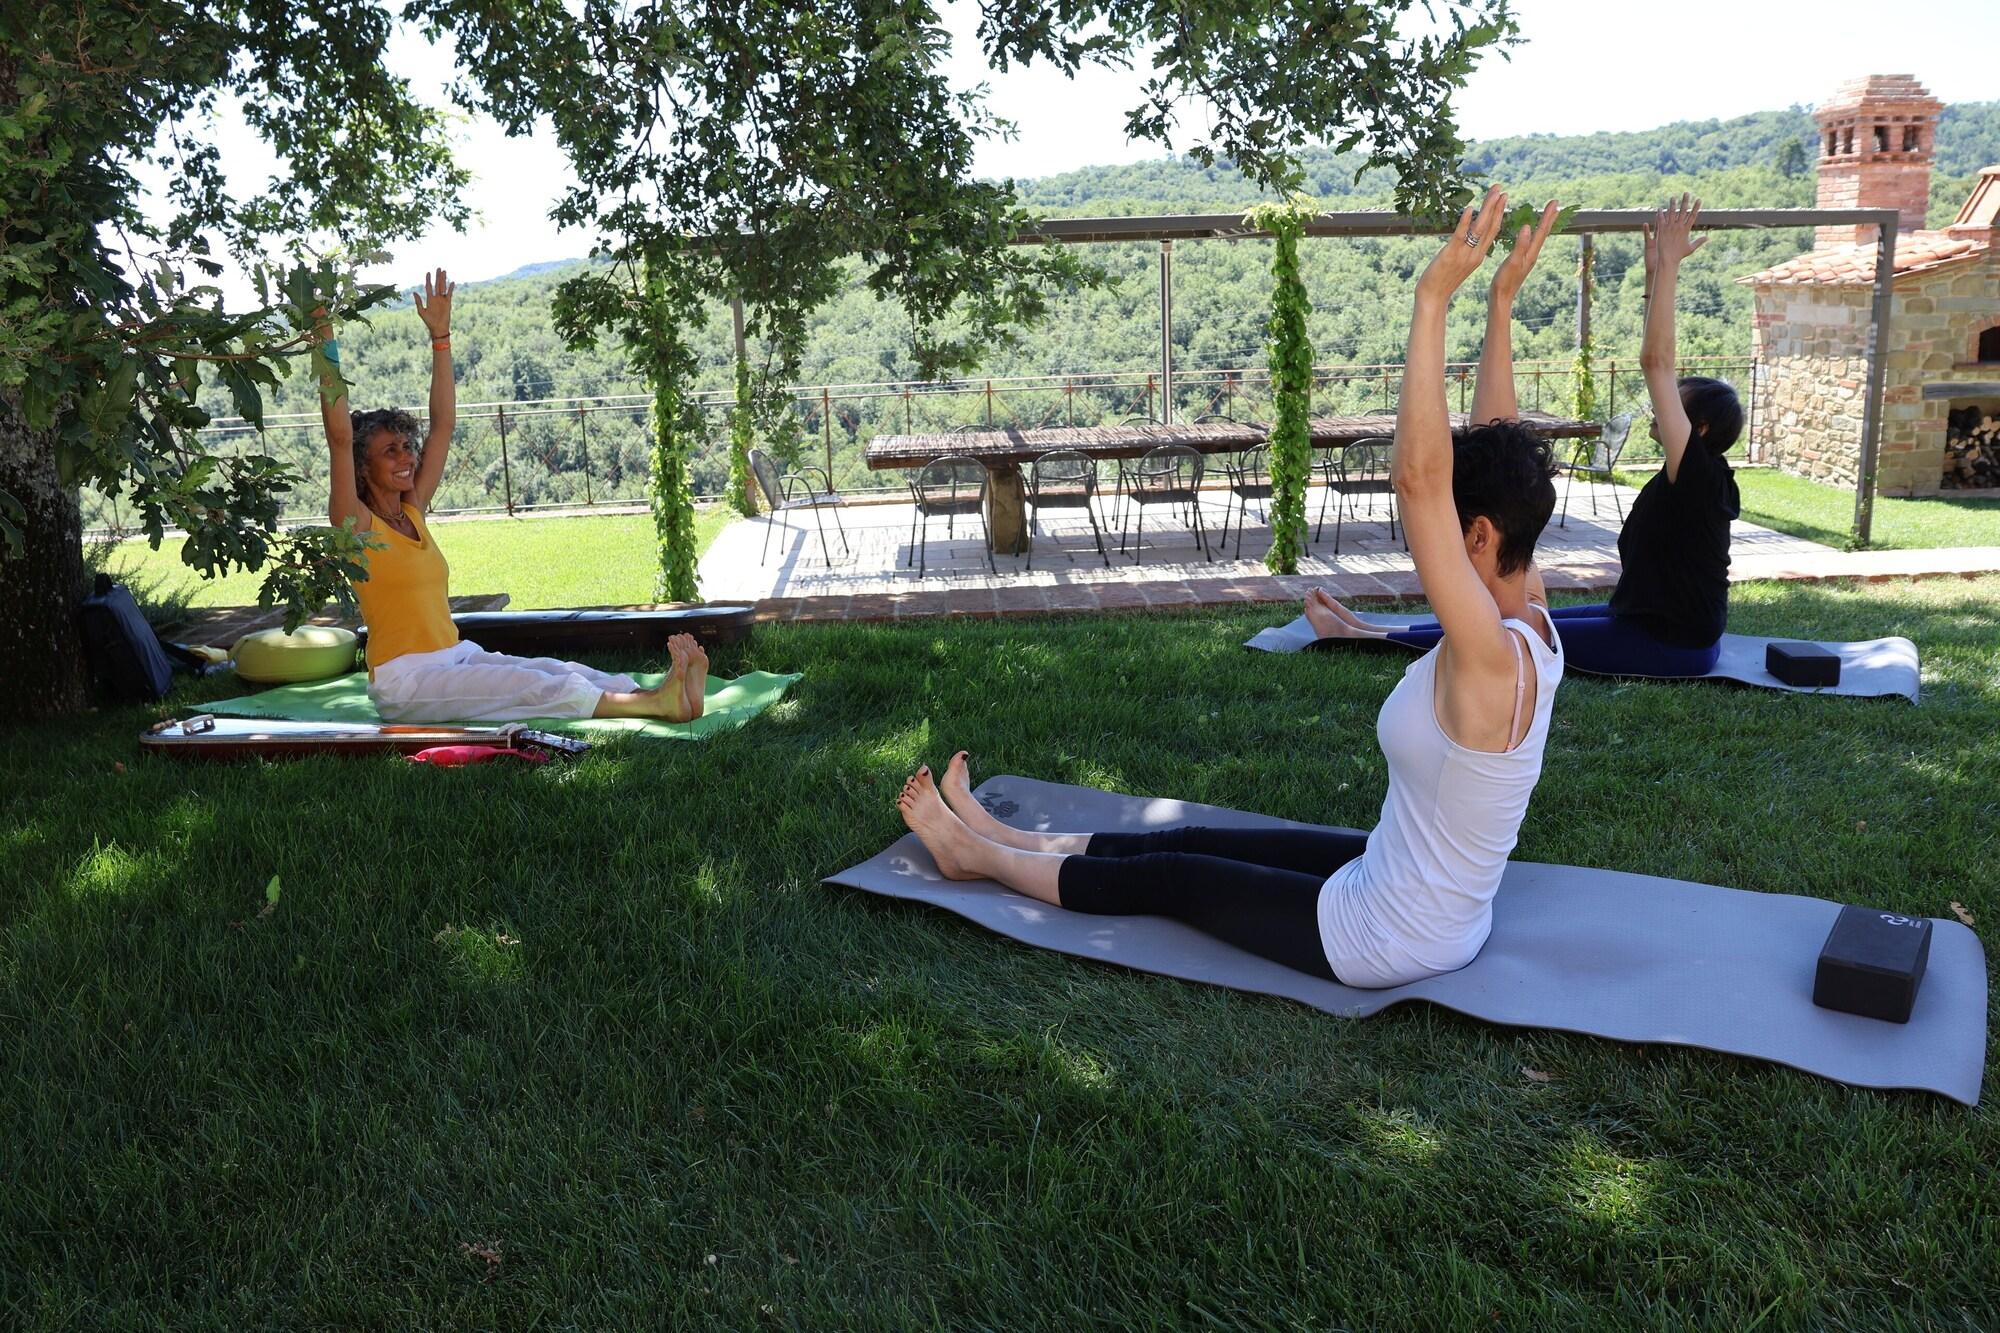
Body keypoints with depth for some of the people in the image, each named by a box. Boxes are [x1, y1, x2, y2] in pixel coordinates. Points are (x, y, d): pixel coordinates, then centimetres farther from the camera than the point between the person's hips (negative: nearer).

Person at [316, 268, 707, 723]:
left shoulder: (412, 510, 14)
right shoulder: (356, 525, -5)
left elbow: (443, 424, 12)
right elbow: (340, 437, -19)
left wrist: (440, 336, 10)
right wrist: (327, 351, -21)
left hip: (455, 658, 8)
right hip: (406, 683, -8)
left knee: (560, 671, -17)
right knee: (541, 686, -26)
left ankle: (662, 694, -35)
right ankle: (657, 704, -41)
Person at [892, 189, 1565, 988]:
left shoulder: (1492, 655, -31)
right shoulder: (1529, 628, -6)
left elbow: (1417, 477, -41)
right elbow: (1495, 459, 0)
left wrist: (1433, 300, -41)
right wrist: (1500, 306, -2)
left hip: (1388, 941, -8)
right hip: (1436, 905, 8)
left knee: (1168, 880, 7)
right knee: (1202, 844, 19)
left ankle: (977, 855, 27)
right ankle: (1009, 838, 37)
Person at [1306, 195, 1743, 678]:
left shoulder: (1698, 471, -19)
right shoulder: (1697, 476, 6)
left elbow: (1655, 362, -25)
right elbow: (1658, 365, 9)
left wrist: (1667, 265, -24)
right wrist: (1655, 277, 8)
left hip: (1672, 646, -9)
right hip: (1652, 621, 9)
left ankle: (1363, 636, -3)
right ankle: (1374, 630, 12)